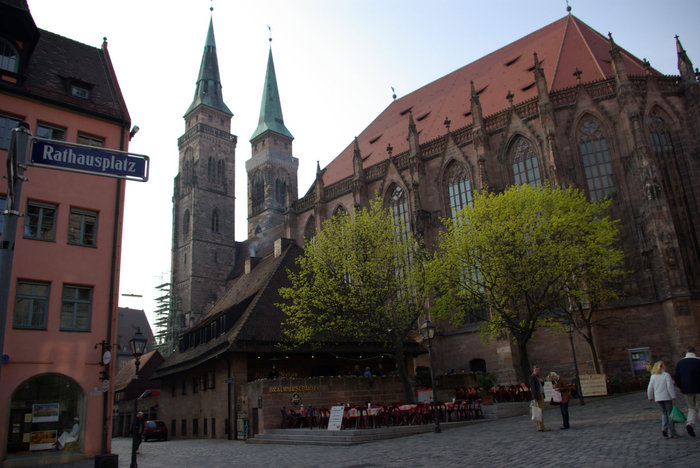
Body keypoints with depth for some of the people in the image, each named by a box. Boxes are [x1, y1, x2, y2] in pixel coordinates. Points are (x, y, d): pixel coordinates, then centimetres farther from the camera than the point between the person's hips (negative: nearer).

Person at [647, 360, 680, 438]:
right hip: (667, 397, -4)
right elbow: (670, 386, -16)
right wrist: (673, 397, -14)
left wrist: (650, 397, 20)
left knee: (664, 413, 17)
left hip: (658, 398, 4)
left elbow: (650, 388, 7)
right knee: (670, 414, 4)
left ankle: (664, 428, -1)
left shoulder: (653, 377, 6)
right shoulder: (667, 375, -6)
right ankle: (672, 433, 6)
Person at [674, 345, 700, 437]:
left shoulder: (680, 362, 3)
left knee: (692, 408, 14)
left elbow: (676, 377, 3)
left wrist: (681, 387, 15)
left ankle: (690, 424, -7)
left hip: (687, 390, 3)